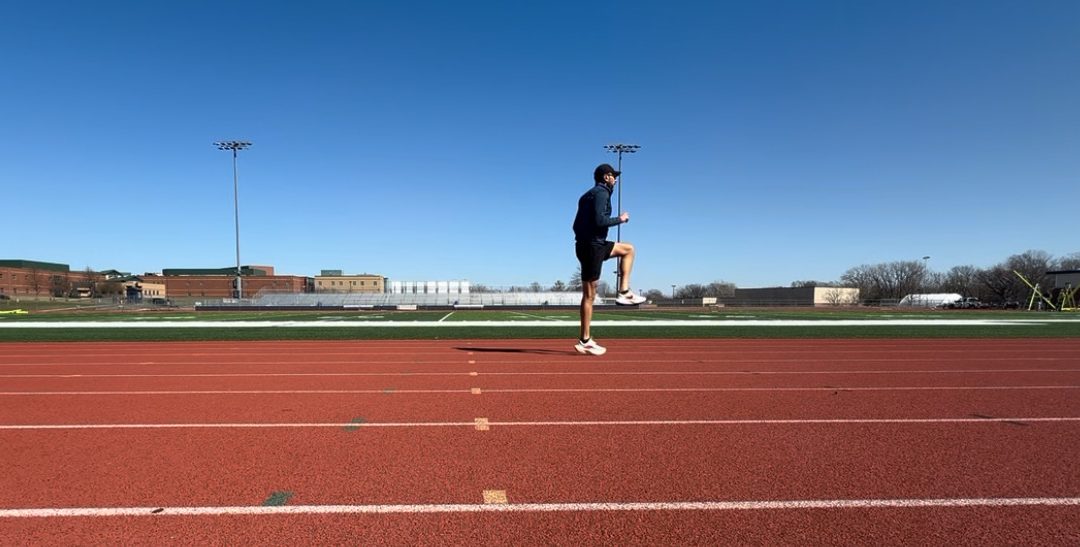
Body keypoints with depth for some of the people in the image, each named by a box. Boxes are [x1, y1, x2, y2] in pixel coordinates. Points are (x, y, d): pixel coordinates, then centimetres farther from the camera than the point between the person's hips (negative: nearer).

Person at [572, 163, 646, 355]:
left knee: (628, 249, 23)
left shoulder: (587, 195, 20)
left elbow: (577, 225, 19)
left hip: (585, 244, 10)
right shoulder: (601, 193, -8)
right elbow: (599, 220, -22)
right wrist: (620, 218, -8)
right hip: (592, 246, -10)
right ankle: (585, 341, -2)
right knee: (589, 295, -7)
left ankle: (624, 293, 11)